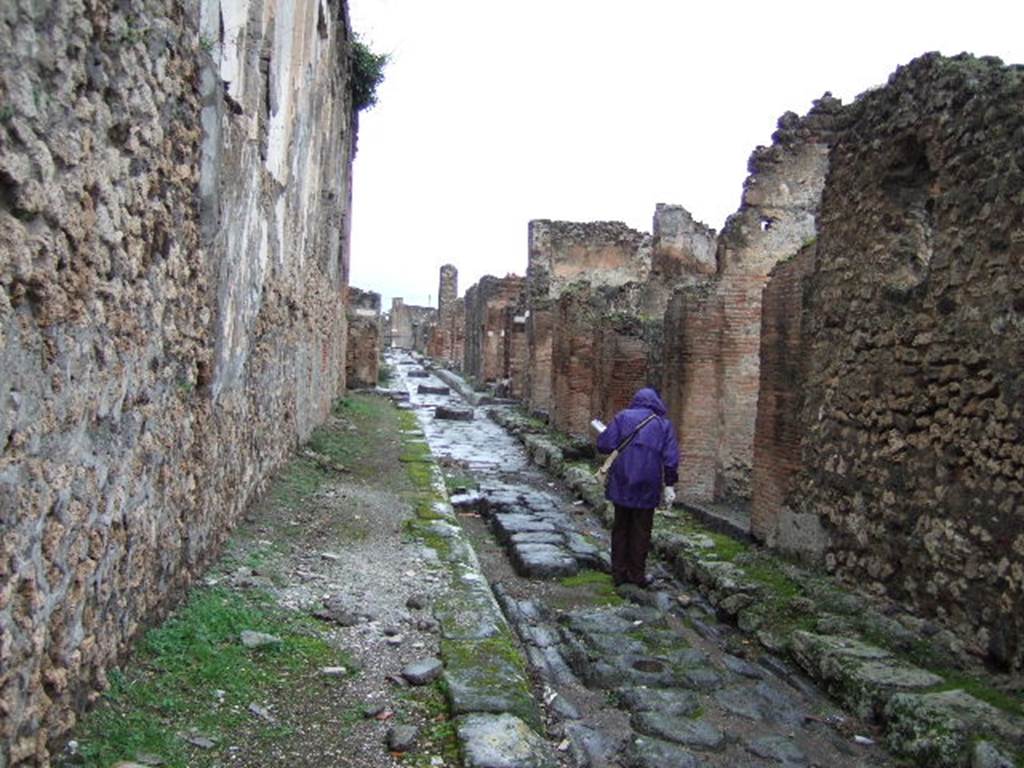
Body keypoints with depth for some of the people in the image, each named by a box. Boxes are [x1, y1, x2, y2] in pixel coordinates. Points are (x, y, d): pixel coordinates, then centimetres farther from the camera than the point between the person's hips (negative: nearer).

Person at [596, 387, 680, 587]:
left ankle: (619, 573, 17)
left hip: (621, 485, 1)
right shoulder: (664, 425, 3)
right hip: (647, 488, 0)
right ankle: (637, 574, 15)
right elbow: (671, 459, -3)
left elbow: (604, 445, -8)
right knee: (641, 531, 10)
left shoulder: (623, 417, 0)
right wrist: (669, 485, 1)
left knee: (620, 528, 13)